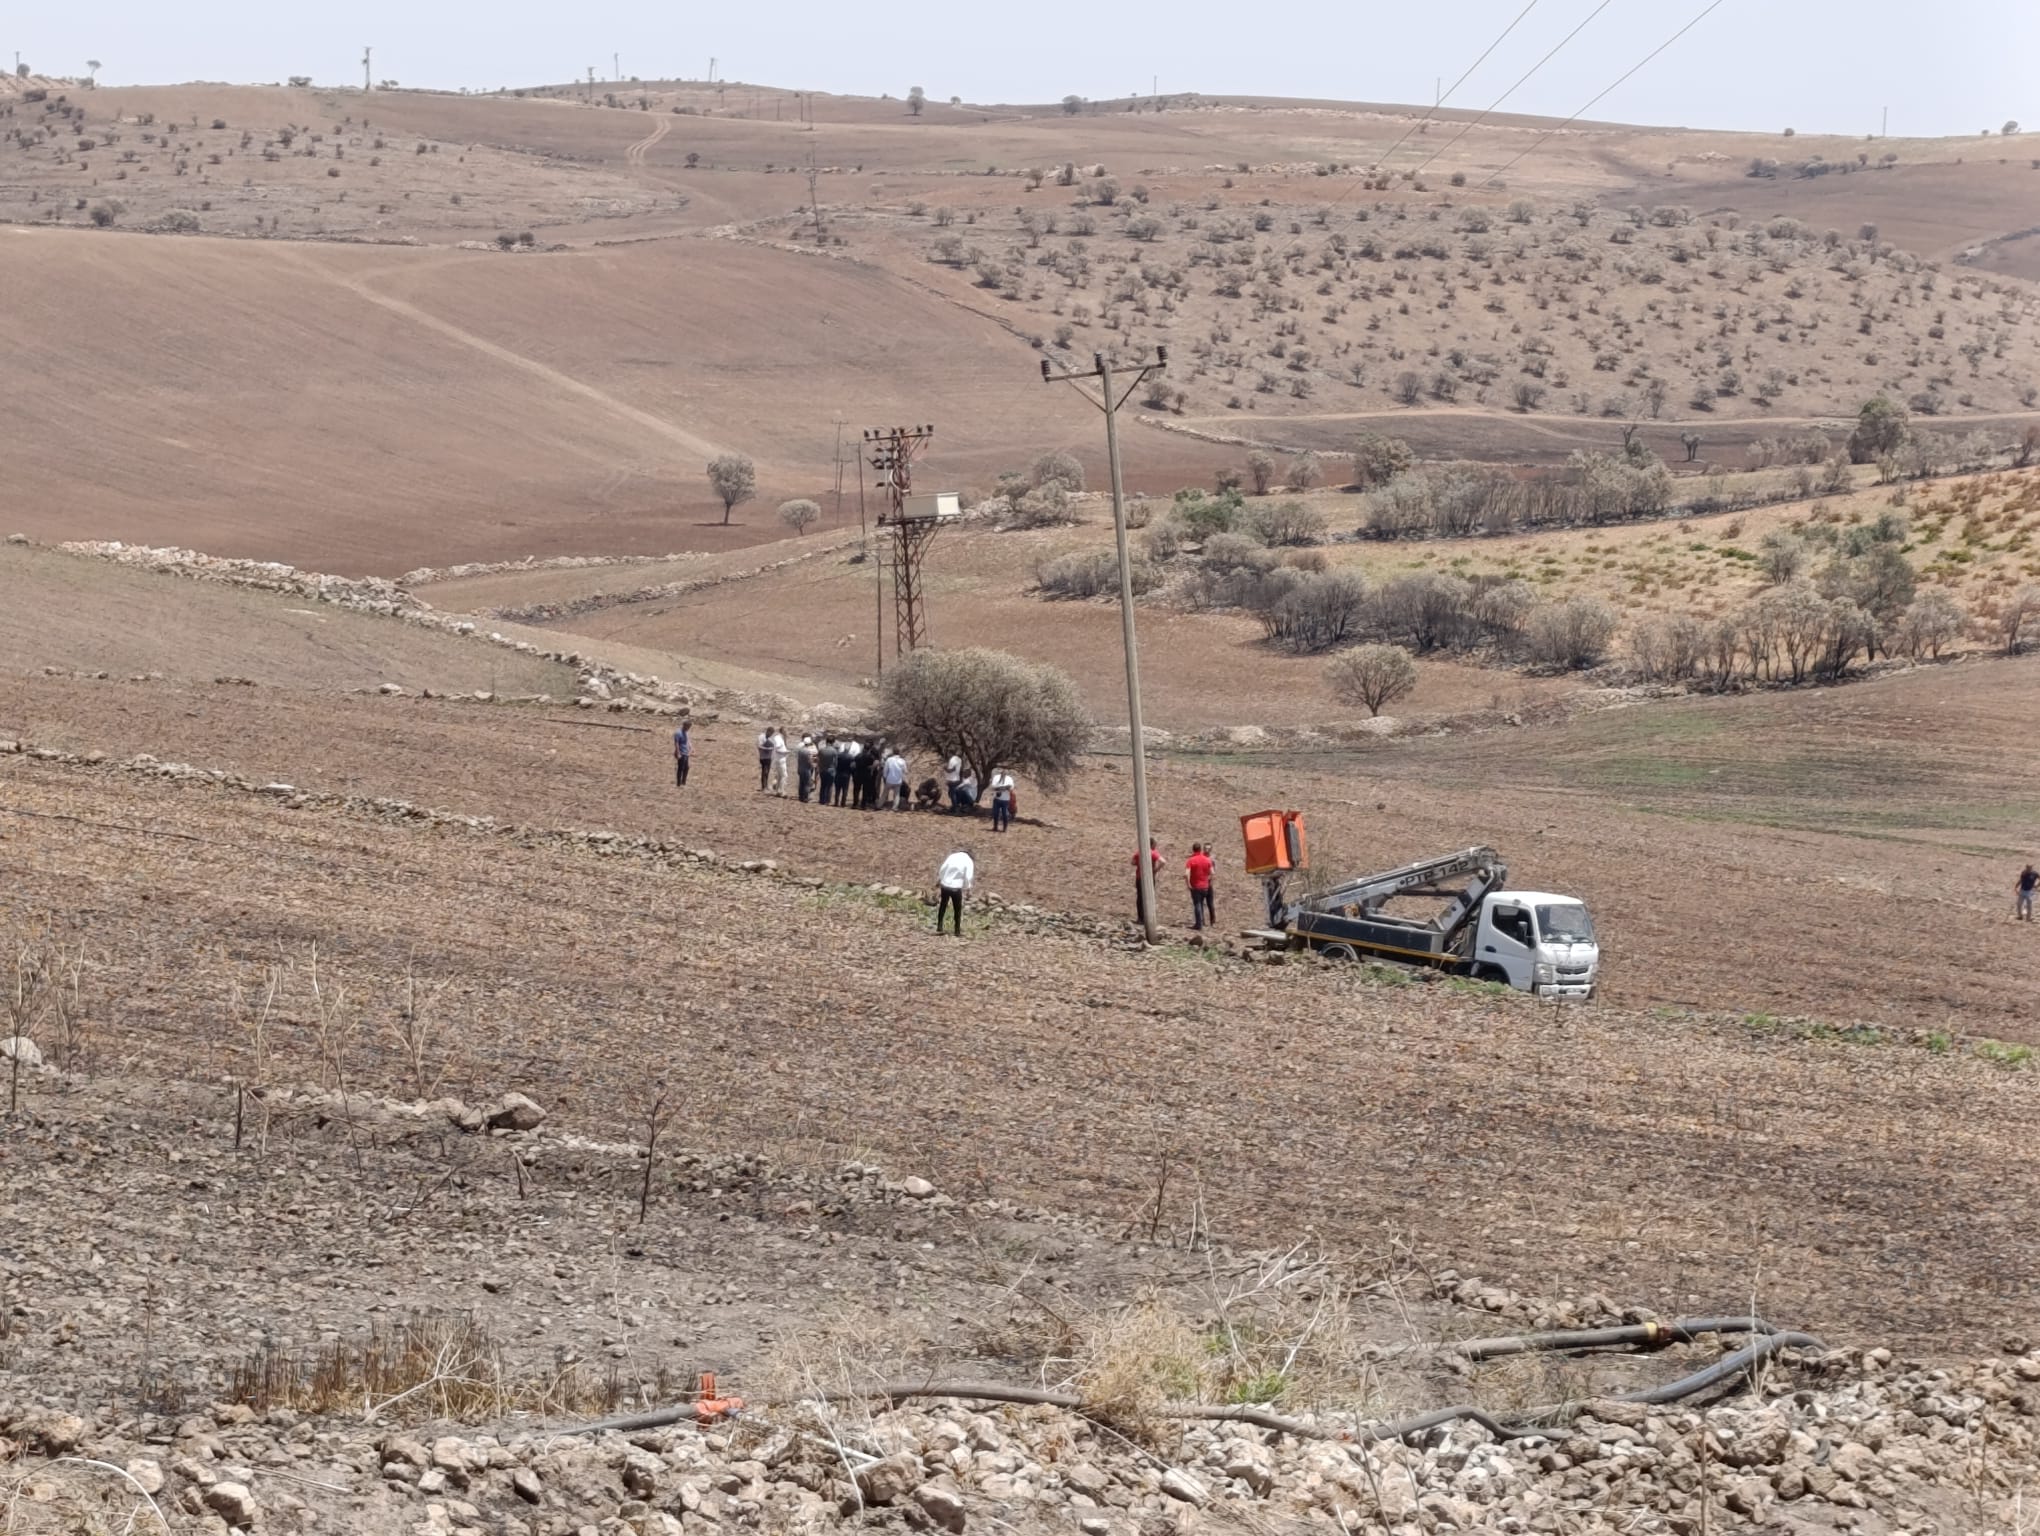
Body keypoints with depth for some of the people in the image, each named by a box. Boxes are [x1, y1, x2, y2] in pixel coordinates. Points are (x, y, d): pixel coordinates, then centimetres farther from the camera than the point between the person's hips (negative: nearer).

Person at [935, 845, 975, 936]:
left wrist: (939, 881, 17)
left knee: (942, 906, 21)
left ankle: (939, 928, 26)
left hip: (944, 885, 3)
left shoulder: (952, 856, 4)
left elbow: (942, 870, 5)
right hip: (956, 888, -3)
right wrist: (967, 887, 6)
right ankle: (958, 931, 15)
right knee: (958, 910, 12)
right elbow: (968, 877, -11)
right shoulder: (969, 861, -6)